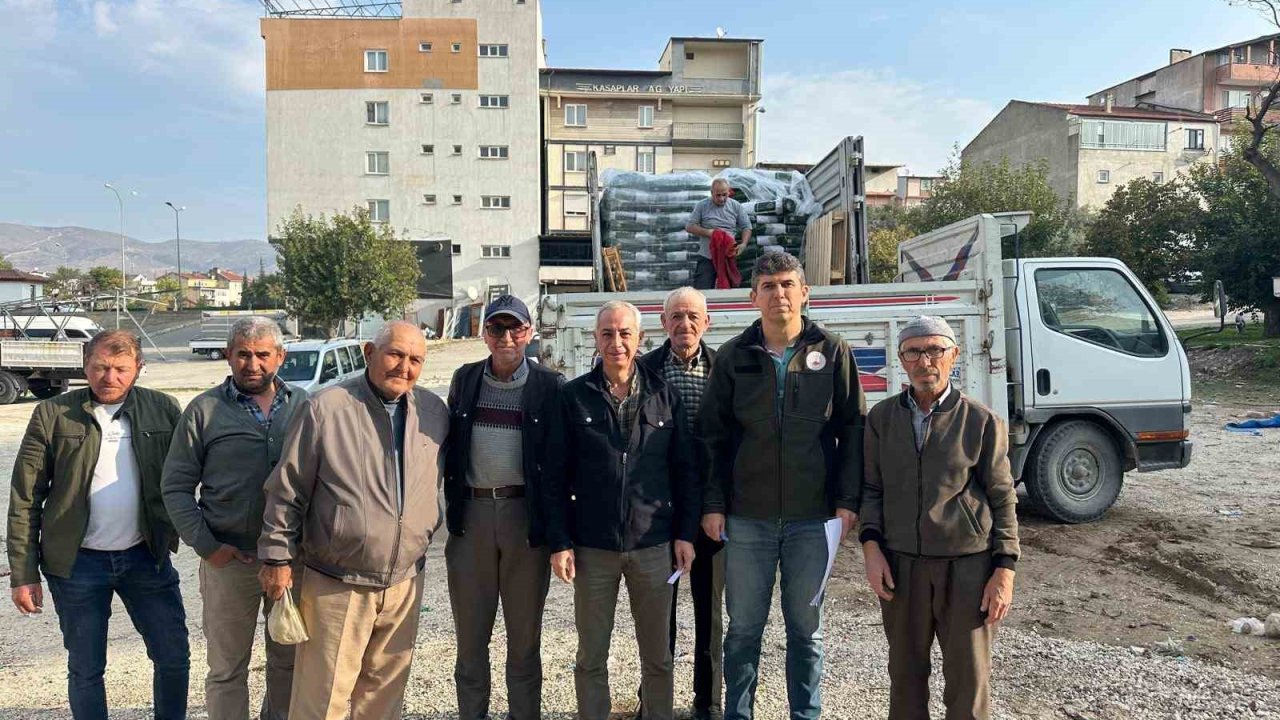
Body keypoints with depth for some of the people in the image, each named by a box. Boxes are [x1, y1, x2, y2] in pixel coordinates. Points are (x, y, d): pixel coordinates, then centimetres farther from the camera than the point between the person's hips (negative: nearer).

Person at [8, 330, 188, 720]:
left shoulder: (163, 409, -2)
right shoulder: (53, 414, -5)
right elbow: (25, 500, -3)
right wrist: (24, 574, -4)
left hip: (146, 556, 1)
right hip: (78, 562, -1)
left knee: (174, 658, 8)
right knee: (85, 670, 12)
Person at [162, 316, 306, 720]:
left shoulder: (303, 406, 3)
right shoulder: (205, 410, -2)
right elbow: (176, 487, -1)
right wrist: (206, 546, -8)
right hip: (230, 560, -2)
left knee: (289, 660, 16)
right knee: (227, 668, 10)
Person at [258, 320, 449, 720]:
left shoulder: (434, 412, 3)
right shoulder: (325, 408, -11)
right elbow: (287, 490, -5)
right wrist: (278, 557, -3)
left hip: (404, 583, 4)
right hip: (336, 585, -4)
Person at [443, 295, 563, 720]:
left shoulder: (549, 386, -2)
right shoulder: (465, 379, 7)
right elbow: (450, 446, 10)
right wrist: (451, 507, 3)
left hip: (525, 515, -2)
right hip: (471, 514, 3)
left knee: (525, 634, 9)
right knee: (470, 634, 11)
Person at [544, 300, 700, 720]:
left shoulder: (664, 396, 2)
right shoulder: (574, 397, -1)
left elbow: (685, 471, 5)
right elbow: (555, 477, -1)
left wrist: (685, 533, 1)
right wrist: (559, 542, -6)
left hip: (654, 545, 1)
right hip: (592, 547, 0)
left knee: (657, 654, 12)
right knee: (591, 655, 11)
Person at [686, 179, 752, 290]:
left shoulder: (736, 206, 6)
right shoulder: (702, 205, 1)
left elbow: (746, 228, 8)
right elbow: (689, 227, 2)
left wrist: (743, 244, -11)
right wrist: (707, 232, -14)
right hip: (707, 258, -1)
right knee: (702, 291, -5)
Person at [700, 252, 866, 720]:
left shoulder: (832, 352, 1)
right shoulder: (734, 357, 2)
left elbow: (852, 429, 2)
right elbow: (713, 435, 4)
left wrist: (847, 499, -4)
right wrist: (713, 503, -2)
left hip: (813, 517, 0)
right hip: (747, 518, 0)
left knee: (805, 625, 12)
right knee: (744, 626, 9)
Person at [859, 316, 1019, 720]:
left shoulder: (981, 422, -2)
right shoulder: (882, 418, 5)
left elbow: (1003, 499, 1)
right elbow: (871, 488, 9)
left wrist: (1005, 570, -4)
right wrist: (871, 546, -3)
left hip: (967, 565, -2)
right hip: (900, 565, 2)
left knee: (968, 678, 7)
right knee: (906, 671, 13)